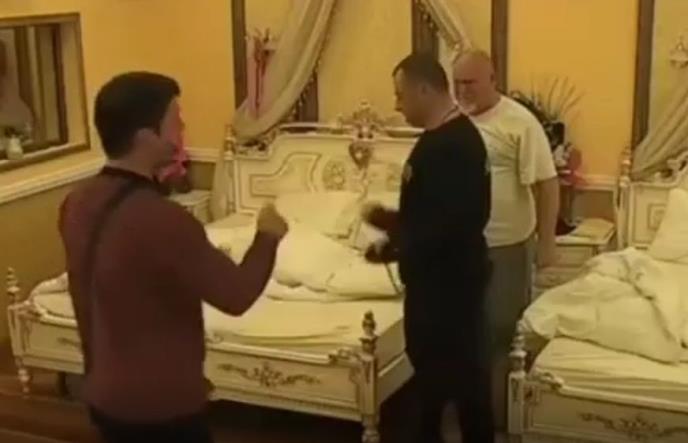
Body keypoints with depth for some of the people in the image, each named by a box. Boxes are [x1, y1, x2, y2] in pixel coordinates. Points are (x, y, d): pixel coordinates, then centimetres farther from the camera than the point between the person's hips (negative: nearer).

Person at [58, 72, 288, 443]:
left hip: (105, 394, 8)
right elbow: (237, 295, -17)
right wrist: (267, 236, -3)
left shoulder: (78, 203, -1)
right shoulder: (159, 219, -27)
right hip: (159, 405, -8)